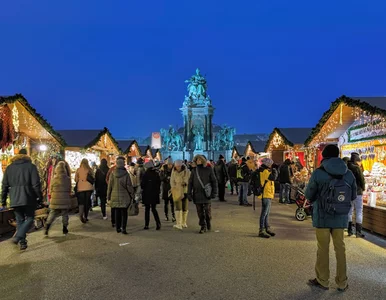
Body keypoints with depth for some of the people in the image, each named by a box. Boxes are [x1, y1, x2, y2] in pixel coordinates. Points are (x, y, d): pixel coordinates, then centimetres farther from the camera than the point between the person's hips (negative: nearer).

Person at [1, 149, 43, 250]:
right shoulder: (31, 166, -3)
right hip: (28, 198, -4)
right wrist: (40, 197, -1)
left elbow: (5, 185, 12)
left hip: (15, 199, 4)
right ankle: (17, 237, -13)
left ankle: (22, 243, 14)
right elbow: (36, 184, -8)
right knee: (29, 219, 6)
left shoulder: (9, 168, 11)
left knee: (20, 220, 13)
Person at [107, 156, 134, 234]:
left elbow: (109, 186, 4)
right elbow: (129, 186, -7)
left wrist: (109, 196, 13)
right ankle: (123, 228, -3)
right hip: (124, 197, -2)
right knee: (124, 213, 4)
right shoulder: (126, 174, -10)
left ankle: (118, 228, 18)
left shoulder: (112, 174, -3)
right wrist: (132, 195, 2)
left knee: (117, 213, 12)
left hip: (115, 197, 2)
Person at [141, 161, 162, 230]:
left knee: (147, 209, 8)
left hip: (147, 194, -3)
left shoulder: (145, 174, -11)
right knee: (154, 209, 10)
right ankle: (158, 223, -6)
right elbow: (159, 183, 5)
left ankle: (146, 225, 12)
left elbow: (142, 184, -8)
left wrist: (143, 189, 12)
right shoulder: (156, 174, 0)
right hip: (155, 194, 3)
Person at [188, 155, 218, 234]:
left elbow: (214, 181, 2)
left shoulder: (209, 169, -1)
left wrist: (214, 192, -4)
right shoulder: (194, 171, 6)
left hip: (206, 194, -2)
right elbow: (190, 182, 9)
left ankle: (209, 223, 27)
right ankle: (203, 226, 15)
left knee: (207, 210, 2)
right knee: (200, 212, 4)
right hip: (197, 194, 2)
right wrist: (189, 193, 2)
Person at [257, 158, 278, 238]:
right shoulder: (265, 171, -16)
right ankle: (261, 231, -3)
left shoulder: (264, 171, 16)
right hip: (266, 195, -11)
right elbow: (273, 177, -27)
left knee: (267, 212, 17)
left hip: (267, 194, 11)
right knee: (264, 213, -7)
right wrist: (274, 171, -10)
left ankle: (267, 228, 28)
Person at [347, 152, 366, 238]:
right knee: (359, 211, 1)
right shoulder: (357, 168, -12)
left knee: (349, 211, 12)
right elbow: (362, 179, -10)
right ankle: (358, 231, 0)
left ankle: (349, 230, 16)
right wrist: (363, 188, 7)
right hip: (357, 192, -6)